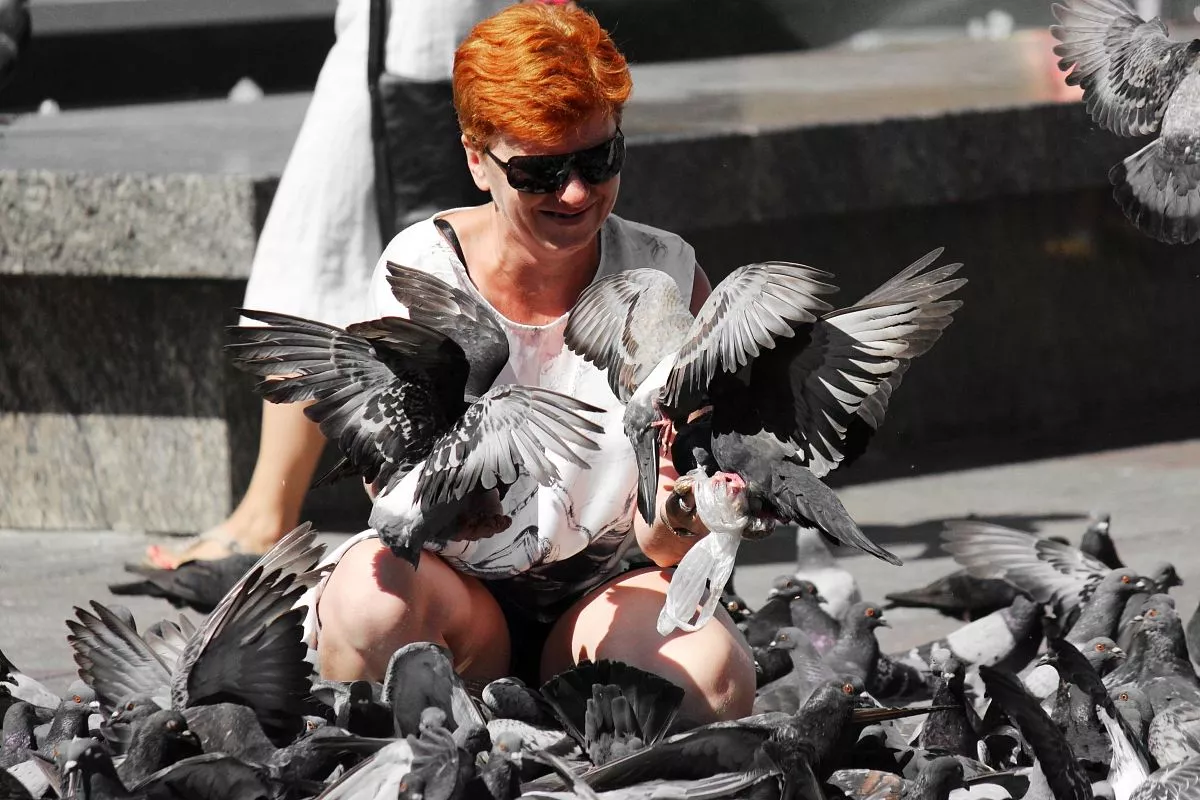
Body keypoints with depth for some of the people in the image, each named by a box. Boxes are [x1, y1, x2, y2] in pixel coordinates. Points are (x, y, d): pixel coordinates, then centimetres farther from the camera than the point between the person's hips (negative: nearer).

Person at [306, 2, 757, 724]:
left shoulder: (667, 279, -3)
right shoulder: (422, 267, -7)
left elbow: (663, 544, -6)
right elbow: (398, 503, -14)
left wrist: (672, 522, -32)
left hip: (600, 597, 1)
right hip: (455, 595, -1)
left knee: (711, 675, -32)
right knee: (376, 589, -36)